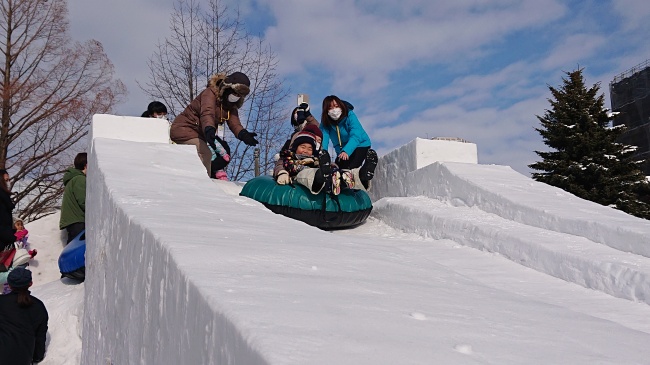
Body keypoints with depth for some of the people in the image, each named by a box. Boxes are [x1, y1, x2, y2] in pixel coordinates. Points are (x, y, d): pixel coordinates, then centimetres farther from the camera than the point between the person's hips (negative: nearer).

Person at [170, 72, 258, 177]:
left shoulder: (231, 106, 1)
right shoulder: (210, 93, -20)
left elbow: (234, 123, -16)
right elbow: (207, 113, -39)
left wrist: (243, 134, -39)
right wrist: (209, 130, -60)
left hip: (199, 134, 9)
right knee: (206, 154, -30)